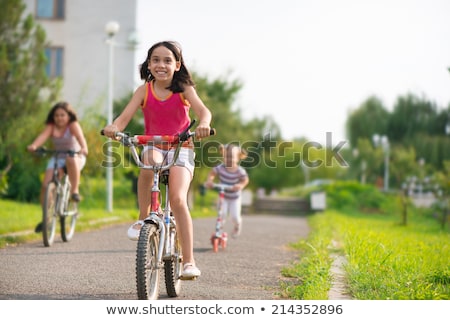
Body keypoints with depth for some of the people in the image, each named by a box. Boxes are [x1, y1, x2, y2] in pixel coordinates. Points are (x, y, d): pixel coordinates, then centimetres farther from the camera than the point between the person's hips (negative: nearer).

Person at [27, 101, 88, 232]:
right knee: (45, 185, -11)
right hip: (57, 158, 4)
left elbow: (80, 136, -32)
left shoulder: (73, 125, -13)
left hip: (75, 156, -3)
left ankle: (75, 190, -23)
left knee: (71, 160, -40)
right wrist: (34, 145, -47)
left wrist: (84, 148, -53)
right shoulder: (51, 127, -6)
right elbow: (43, 135, -26)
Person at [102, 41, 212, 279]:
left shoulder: (184, 89, -5)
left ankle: (189, 261, -15)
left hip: (181, 147, -1)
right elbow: (125, 116, -11)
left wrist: (203, 125, -45)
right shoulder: (144, 91, -1)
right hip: (153, 146, 2)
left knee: (178, 199, -21)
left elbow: (203, 110, -21)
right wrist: (113, 127, -34)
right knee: (150, 161, -37)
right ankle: (143, 218, -17)